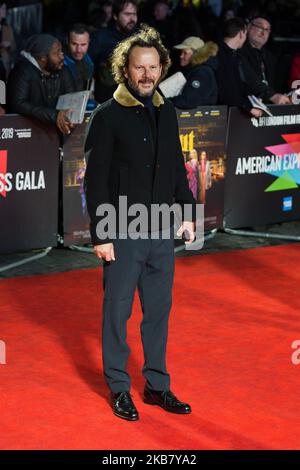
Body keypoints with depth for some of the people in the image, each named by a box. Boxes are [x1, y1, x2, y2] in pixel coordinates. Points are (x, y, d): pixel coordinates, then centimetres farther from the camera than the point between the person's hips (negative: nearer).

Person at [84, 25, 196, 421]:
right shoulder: (108, 116, -8)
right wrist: (100, 235, -12)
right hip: (123, 235, -5)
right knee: (117, 312, 5)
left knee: (159, 312, 11)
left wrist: (188, 211, 6)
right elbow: (96, 180, -9)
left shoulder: (168, 113, 8)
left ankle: (157, 385, 23)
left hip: (162, 232, 5)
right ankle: (119, 389, 18)